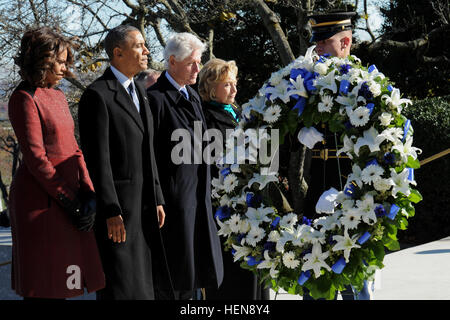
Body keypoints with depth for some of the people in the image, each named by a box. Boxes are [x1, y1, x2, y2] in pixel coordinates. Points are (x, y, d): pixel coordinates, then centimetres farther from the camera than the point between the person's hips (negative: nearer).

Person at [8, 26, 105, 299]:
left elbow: (73, 149, 13)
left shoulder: (58, 96, 16)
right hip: (41, 199, -8)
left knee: (60, 282, 9)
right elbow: (36, 158, -15)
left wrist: (90, 193, 0)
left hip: (69, 192, 8)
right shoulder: (25, 98, -9)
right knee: (44, 287, -4)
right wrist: (69, 201, -14)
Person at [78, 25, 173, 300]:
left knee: (142, 280, 12)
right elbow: (97, 158, -17)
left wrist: (157, 199, 14)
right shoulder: (97, 95, -12)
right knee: (121, 286, -5)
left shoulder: (139, 91, 15)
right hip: (115, 205, -8)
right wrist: (111, 212, -20)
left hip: (143, 204, 8)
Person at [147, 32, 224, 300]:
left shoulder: (193, 95, 13)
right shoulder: (156, 98, -14)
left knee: (196, 265, 13)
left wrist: (205, 189, 17)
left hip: (199, 194, 8)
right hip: (174, 195, -8)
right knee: (175, 269, -2)